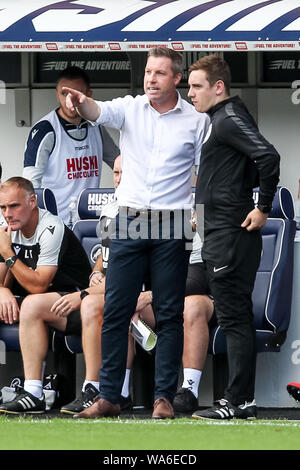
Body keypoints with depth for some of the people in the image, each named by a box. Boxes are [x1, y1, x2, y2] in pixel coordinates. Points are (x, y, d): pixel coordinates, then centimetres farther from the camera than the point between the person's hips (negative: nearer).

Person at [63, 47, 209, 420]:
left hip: (172, 227, -1)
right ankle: (108, 396, 4)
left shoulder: (196, 120, 3)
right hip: (129, 222, 1)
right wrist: (81, 103, -40)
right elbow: (101, 112, -17)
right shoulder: (130, 108, 3)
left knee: (169, 314, 2)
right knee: (115, 311, 0)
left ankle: (164, 396, 7)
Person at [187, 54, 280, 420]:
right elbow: (252, 166, 28)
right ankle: (240, 399, 17)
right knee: (235, 317, 12)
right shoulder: (220, 119, 17)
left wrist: (263, 208, -22)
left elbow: (267, 156, -28)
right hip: (220, 234, 11)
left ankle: (239, 401, -7)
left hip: (230, 235, -11)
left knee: (234, 318, -9)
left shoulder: (231, 120, -14)